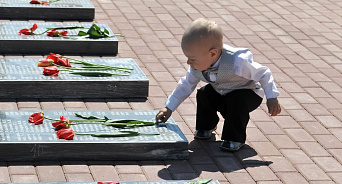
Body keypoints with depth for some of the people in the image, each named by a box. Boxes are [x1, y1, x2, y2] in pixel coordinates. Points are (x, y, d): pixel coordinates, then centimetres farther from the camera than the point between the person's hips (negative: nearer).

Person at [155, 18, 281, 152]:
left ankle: (235, 138, -14)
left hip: (249, 94, -6)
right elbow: (186, 85, -4)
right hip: (222, 95, 6)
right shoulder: (197, 67, -19)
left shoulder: (237, 62, -38)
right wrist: (169, 108, -5)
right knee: (204, 94, -16)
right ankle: (206, 127, 11)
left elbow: (263, 73, -26)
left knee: (237, 101, -33)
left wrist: (272, 98, -26)